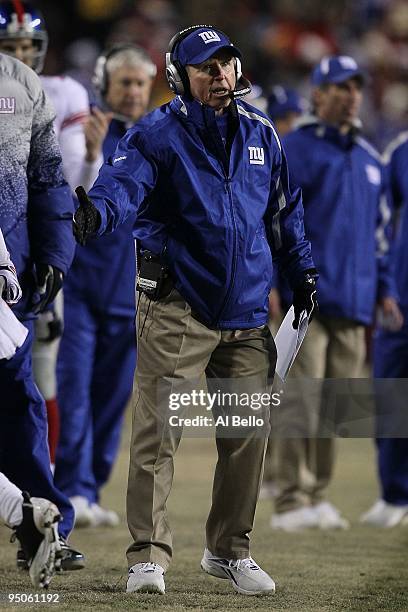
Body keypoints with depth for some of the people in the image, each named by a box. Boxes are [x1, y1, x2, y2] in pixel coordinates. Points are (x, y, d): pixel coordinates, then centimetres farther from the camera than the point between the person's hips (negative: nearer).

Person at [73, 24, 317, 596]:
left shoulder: (261, 133, 12)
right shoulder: (159, 134, -6)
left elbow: (284, 210, 24)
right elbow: (125, 178, -25)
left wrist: (301, 270, 23)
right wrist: (97, 211, -46)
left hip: (247, 311, 5)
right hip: (178, 307, -5)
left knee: (248, 434, 8)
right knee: (158, 431, -11)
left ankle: (230, 550, 22)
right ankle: (148, 556, -8)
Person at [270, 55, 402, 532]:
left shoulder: (369, 158, 19)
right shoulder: (295, 148, -2)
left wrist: (383, 287, 19)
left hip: (354, 302, 6)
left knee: (336, 407, 8)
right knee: (302, 399, -10)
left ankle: (317, 497, 15)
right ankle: (290, 502, -8)